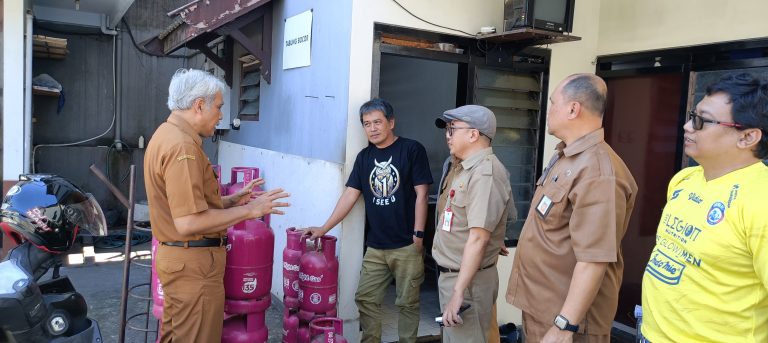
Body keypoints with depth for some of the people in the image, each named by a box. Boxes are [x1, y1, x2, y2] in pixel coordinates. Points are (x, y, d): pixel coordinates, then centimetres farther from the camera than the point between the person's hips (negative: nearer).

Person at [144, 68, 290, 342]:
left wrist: (232, 200, 14)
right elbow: (188, 223, -28)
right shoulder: (183, 146, -22)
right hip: (193, 262, -10)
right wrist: (249, 210, -20)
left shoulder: (167, 135, 11)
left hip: (176, 255, 10)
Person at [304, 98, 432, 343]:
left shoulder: (412, 150, -5)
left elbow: (421, 195, -7)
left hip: (406, 245, -4)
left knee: (407, 302, 7)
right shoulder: (364, 156, 8)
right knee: (366, 299, 9)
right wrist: (324, 228, 2)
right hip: (375, 246, 5)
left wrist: (418, 235, -11)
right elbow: (350, 196, 7)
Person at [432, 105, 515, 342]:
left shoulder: (485, 173, -21)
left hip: (468, 279, -9)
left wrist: (458, 292, -26)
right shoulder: (463, 168, 10)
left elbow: (478, 238, -26)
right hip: (450, 275, 9)